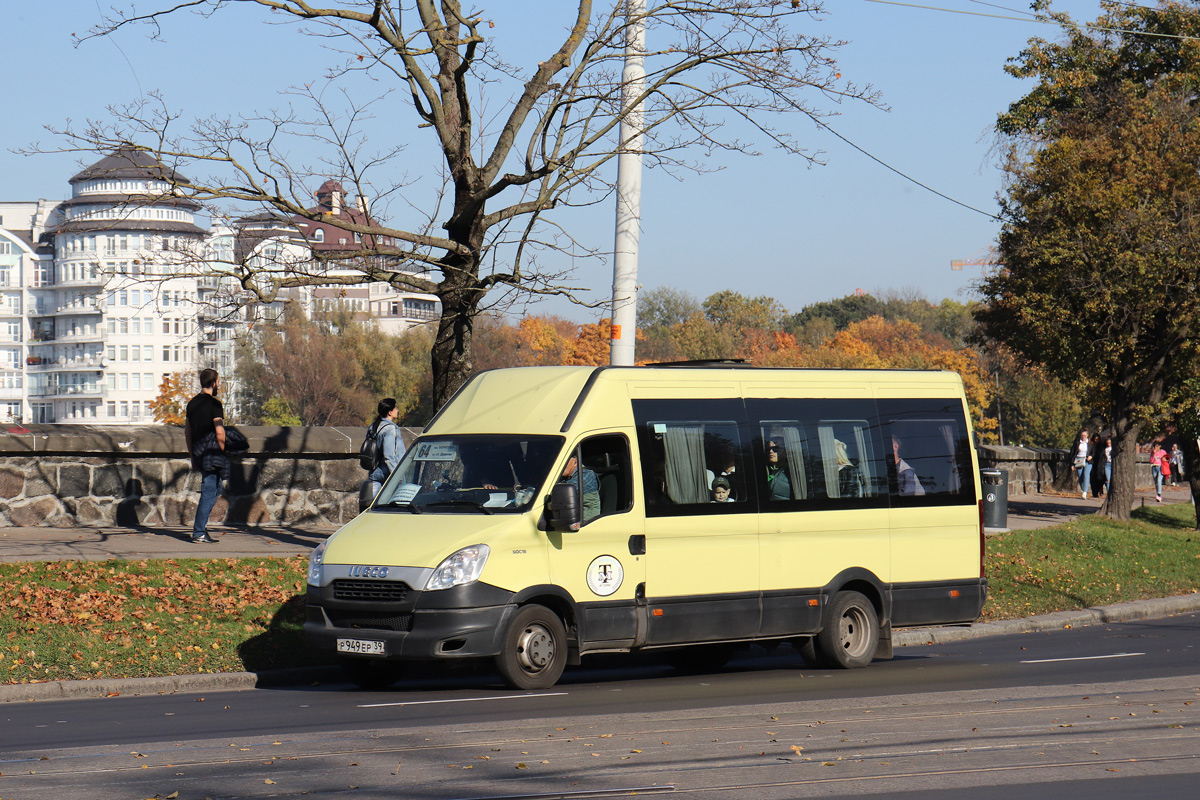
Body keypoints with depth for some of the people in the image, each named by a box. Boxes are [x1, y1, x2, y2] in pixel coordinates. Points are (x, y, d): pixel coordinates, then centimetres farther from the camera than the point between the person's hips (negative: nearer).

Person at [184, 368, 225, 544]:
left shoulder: (192, 403, 12)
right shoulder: (214, 404, -12)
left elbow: (187, 432, 17)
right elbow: (219, 433, -17)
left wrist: (192, 455, 22)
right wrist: (224, 454, -7)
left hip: (198, 453, 8)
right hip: (212, 453, -8)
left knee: (216, 488, 20)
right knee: (209, 492, -4)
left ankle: (200, 522, 14)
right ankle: (199, 532, -4)